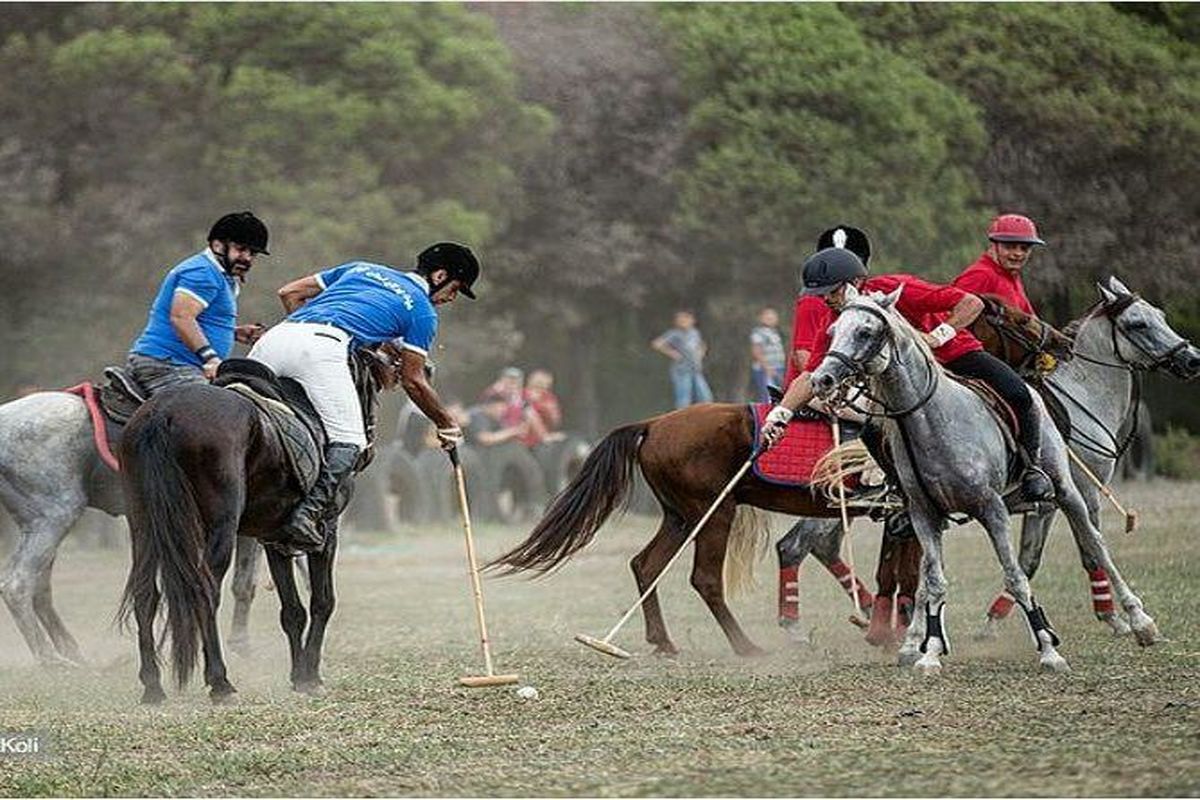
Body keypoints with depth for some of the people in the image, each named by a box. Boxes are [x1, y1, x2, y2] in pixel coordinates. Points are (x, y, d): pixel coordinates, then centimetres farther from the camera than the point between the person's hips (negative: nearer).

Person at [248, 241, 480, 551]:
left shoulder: (362, 269, 34)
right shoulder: (422, 310, 18)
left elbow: (289, 293, 32)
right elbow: (413, 381, 20)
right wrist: (447, 425, 33)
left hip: (274, 337, 6)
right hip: (320, 348, -6)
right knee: (348, 441, -1)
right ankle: (308, 513, -20)